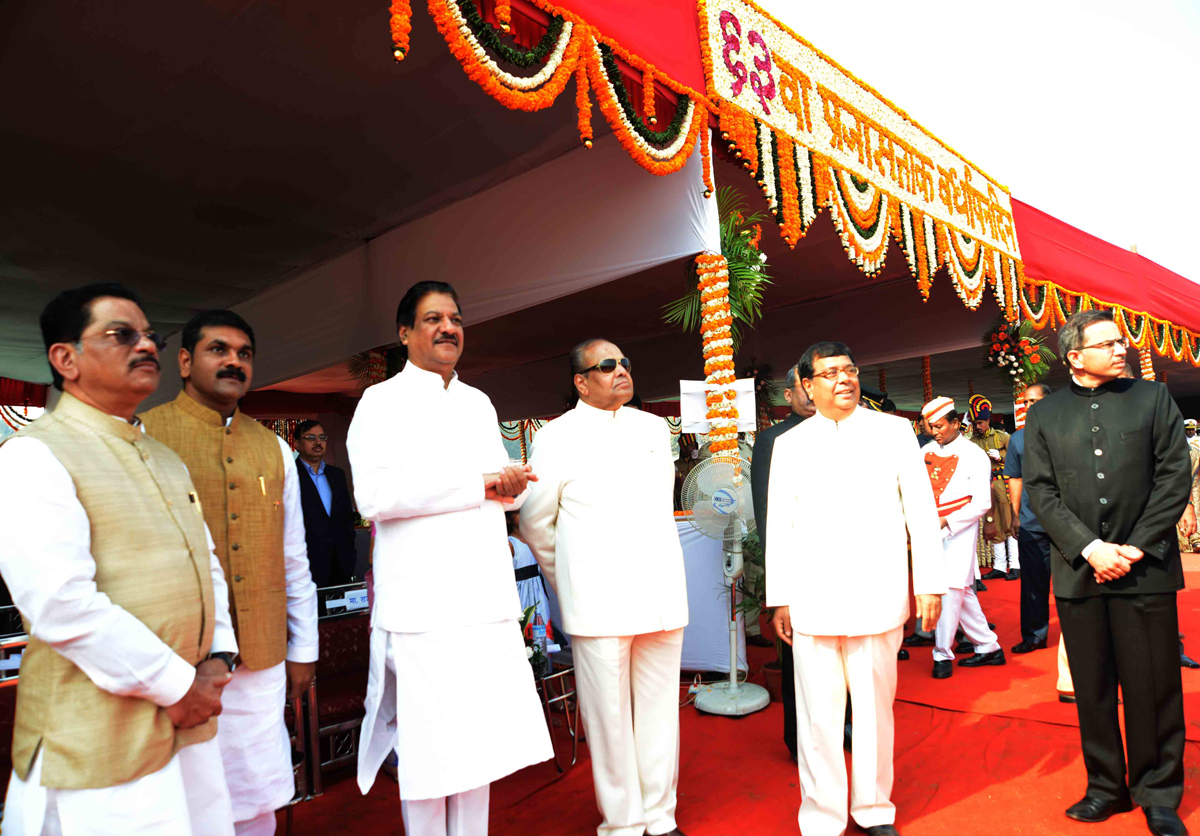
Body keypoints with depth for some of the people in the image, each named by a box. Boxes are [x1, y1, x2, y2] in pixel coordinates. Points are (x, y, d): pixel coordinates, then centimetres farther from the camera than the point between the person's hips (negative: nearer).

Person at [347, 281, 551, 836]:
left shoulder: (479, 403, 18)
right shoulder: (382, 401, -1)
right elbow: (374, 495, -16)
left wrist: (510, 486, -1)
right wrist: (477, 484, -14)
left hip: (487, 599, 6)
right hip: (423, 606, -5)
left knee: (478, 741, 12)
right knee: (429, 749, 1)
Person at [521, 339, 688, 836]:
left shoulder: (654, 429, 12)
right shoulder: (557, 438, -1)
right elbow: (535, 523, 6)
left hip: (662, 594, 4)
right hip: (598, 602, -4)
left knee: (660, 710, 11)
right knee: (610, 716, 4)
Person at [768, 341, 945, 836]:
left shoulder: (893, 431, 6)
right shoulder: (790, 444, 7)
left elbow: (920, 509, 6)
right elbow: (779, 525, 8)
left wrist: (929, 584, 0)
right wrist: (779, 600, 6)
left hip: (878, 597, 0)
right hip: (813, 602, 0)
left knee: (876, 708, 11)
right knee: (819, 715, 5)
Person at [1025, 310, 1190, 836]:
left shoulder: (1153, 399, 6)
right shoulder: (1044, 416, 7)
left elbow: (1175, 476, 0)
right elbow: (1040, 492, 1)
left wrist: (1135, 548, -8)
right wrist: (1091, 548, -10)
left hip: (1144, 568, 0)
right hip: (1079, 570, 1)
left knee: (1153, 687, 5)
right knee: (1092, 688, 9)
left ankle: (1158, 793, 23)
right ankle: (1106, 786, 24)